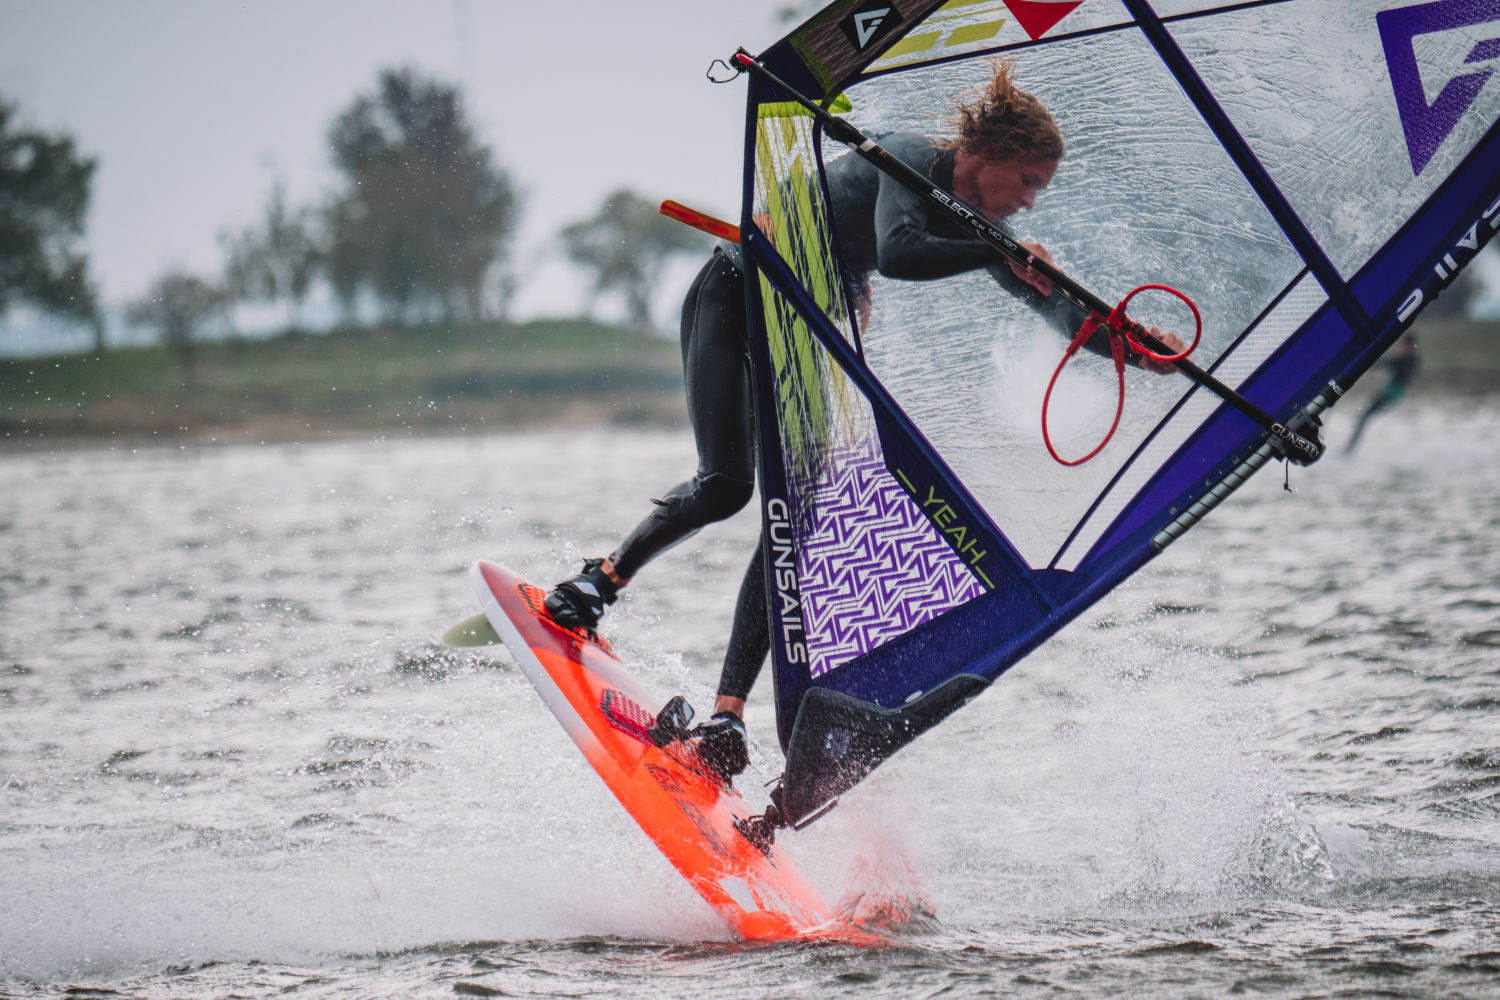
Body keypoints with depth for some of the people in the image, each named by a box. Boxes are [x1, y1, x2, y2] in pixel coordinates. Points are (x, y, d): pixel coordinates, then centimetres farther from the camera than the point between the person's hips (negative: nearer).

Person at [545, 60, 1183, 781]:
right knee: (726, 485, -22)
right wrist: (998, 255, -36)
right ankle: (600, 582, 5)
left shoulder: (974, 222, -1)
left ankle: (726, 718, -15)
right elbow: (897, 254, -41)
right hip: (736, 299, -7)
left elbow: (1057, 307, 2)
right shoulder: (912, 162, -22)